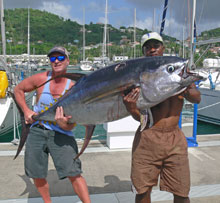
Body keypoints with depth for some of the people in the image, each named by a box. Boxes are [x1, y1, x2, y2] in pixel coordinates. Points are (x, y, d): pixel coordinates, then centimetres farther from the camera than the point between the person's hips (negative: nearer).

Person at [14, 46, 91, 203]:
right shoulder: (41, 79, -5)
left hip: (61, 134, -2)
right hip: (37, 131, 3)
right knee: (37, 175, 13)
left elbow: (71, 125, -8)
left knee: (73, 173, -12)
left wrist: (64, 124, -32)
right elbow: (18, 90, 13)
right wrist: (26, 111, 1)